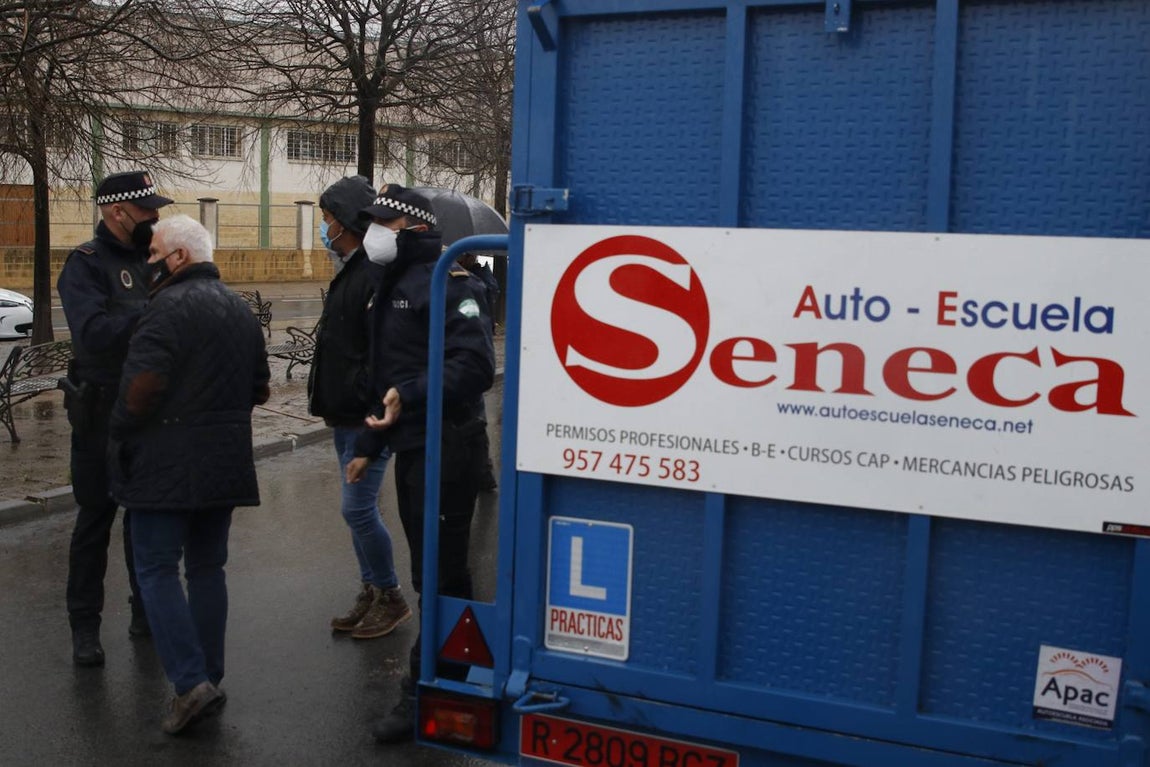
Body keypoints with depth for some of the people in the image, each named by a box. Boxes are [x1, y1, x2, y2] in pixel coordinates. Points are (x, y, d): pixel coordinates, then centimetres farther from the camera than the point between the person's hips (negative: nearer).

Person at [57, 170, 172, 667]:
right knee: (96, 518, 3)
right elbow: (92, 332, -27)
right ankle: (84, 626, 15)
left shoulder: (150, 260, 9)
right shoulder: (85, 265, -10)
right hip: (103, 415, -6)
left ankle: (146, 611, 27)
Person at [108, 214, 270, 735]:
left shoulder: (171, 305, -14)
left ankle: (191, 682, -6)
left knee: (156, 569, 1)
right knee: (207, 567, 15)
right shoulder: (239, 309, 14)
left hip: (167, 463, -8)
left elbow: (142, 384, -22)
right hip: (226, 463, 8)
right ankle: (208, 678, 20)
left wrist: (119, 432, -6)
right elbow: (258, 388, 17)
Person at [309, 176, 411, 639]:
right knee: (359, 507, 15)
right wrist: (331, 404, 18)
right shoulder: (349, 272, 16)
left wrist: (372, 411, -26)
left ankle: (391, 598, 9)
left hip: (367, 418, -10)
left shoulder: (377, 274, -18)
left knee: (357, 507, -7)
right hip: (345, 415, 10)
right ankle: (371, 592, 26)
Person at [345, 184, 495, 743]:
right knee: (438, 570, 16)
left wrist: (412, 396, -32)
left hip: (445, 449, -10)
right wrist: (368, 444, 24)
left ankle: (423, 693, 7)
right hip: (411, 446, 10)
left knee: (437, 574, -2)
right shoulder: (395, 285, 18)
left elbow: (475, 364, -25)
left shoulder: (444, 281, -13)